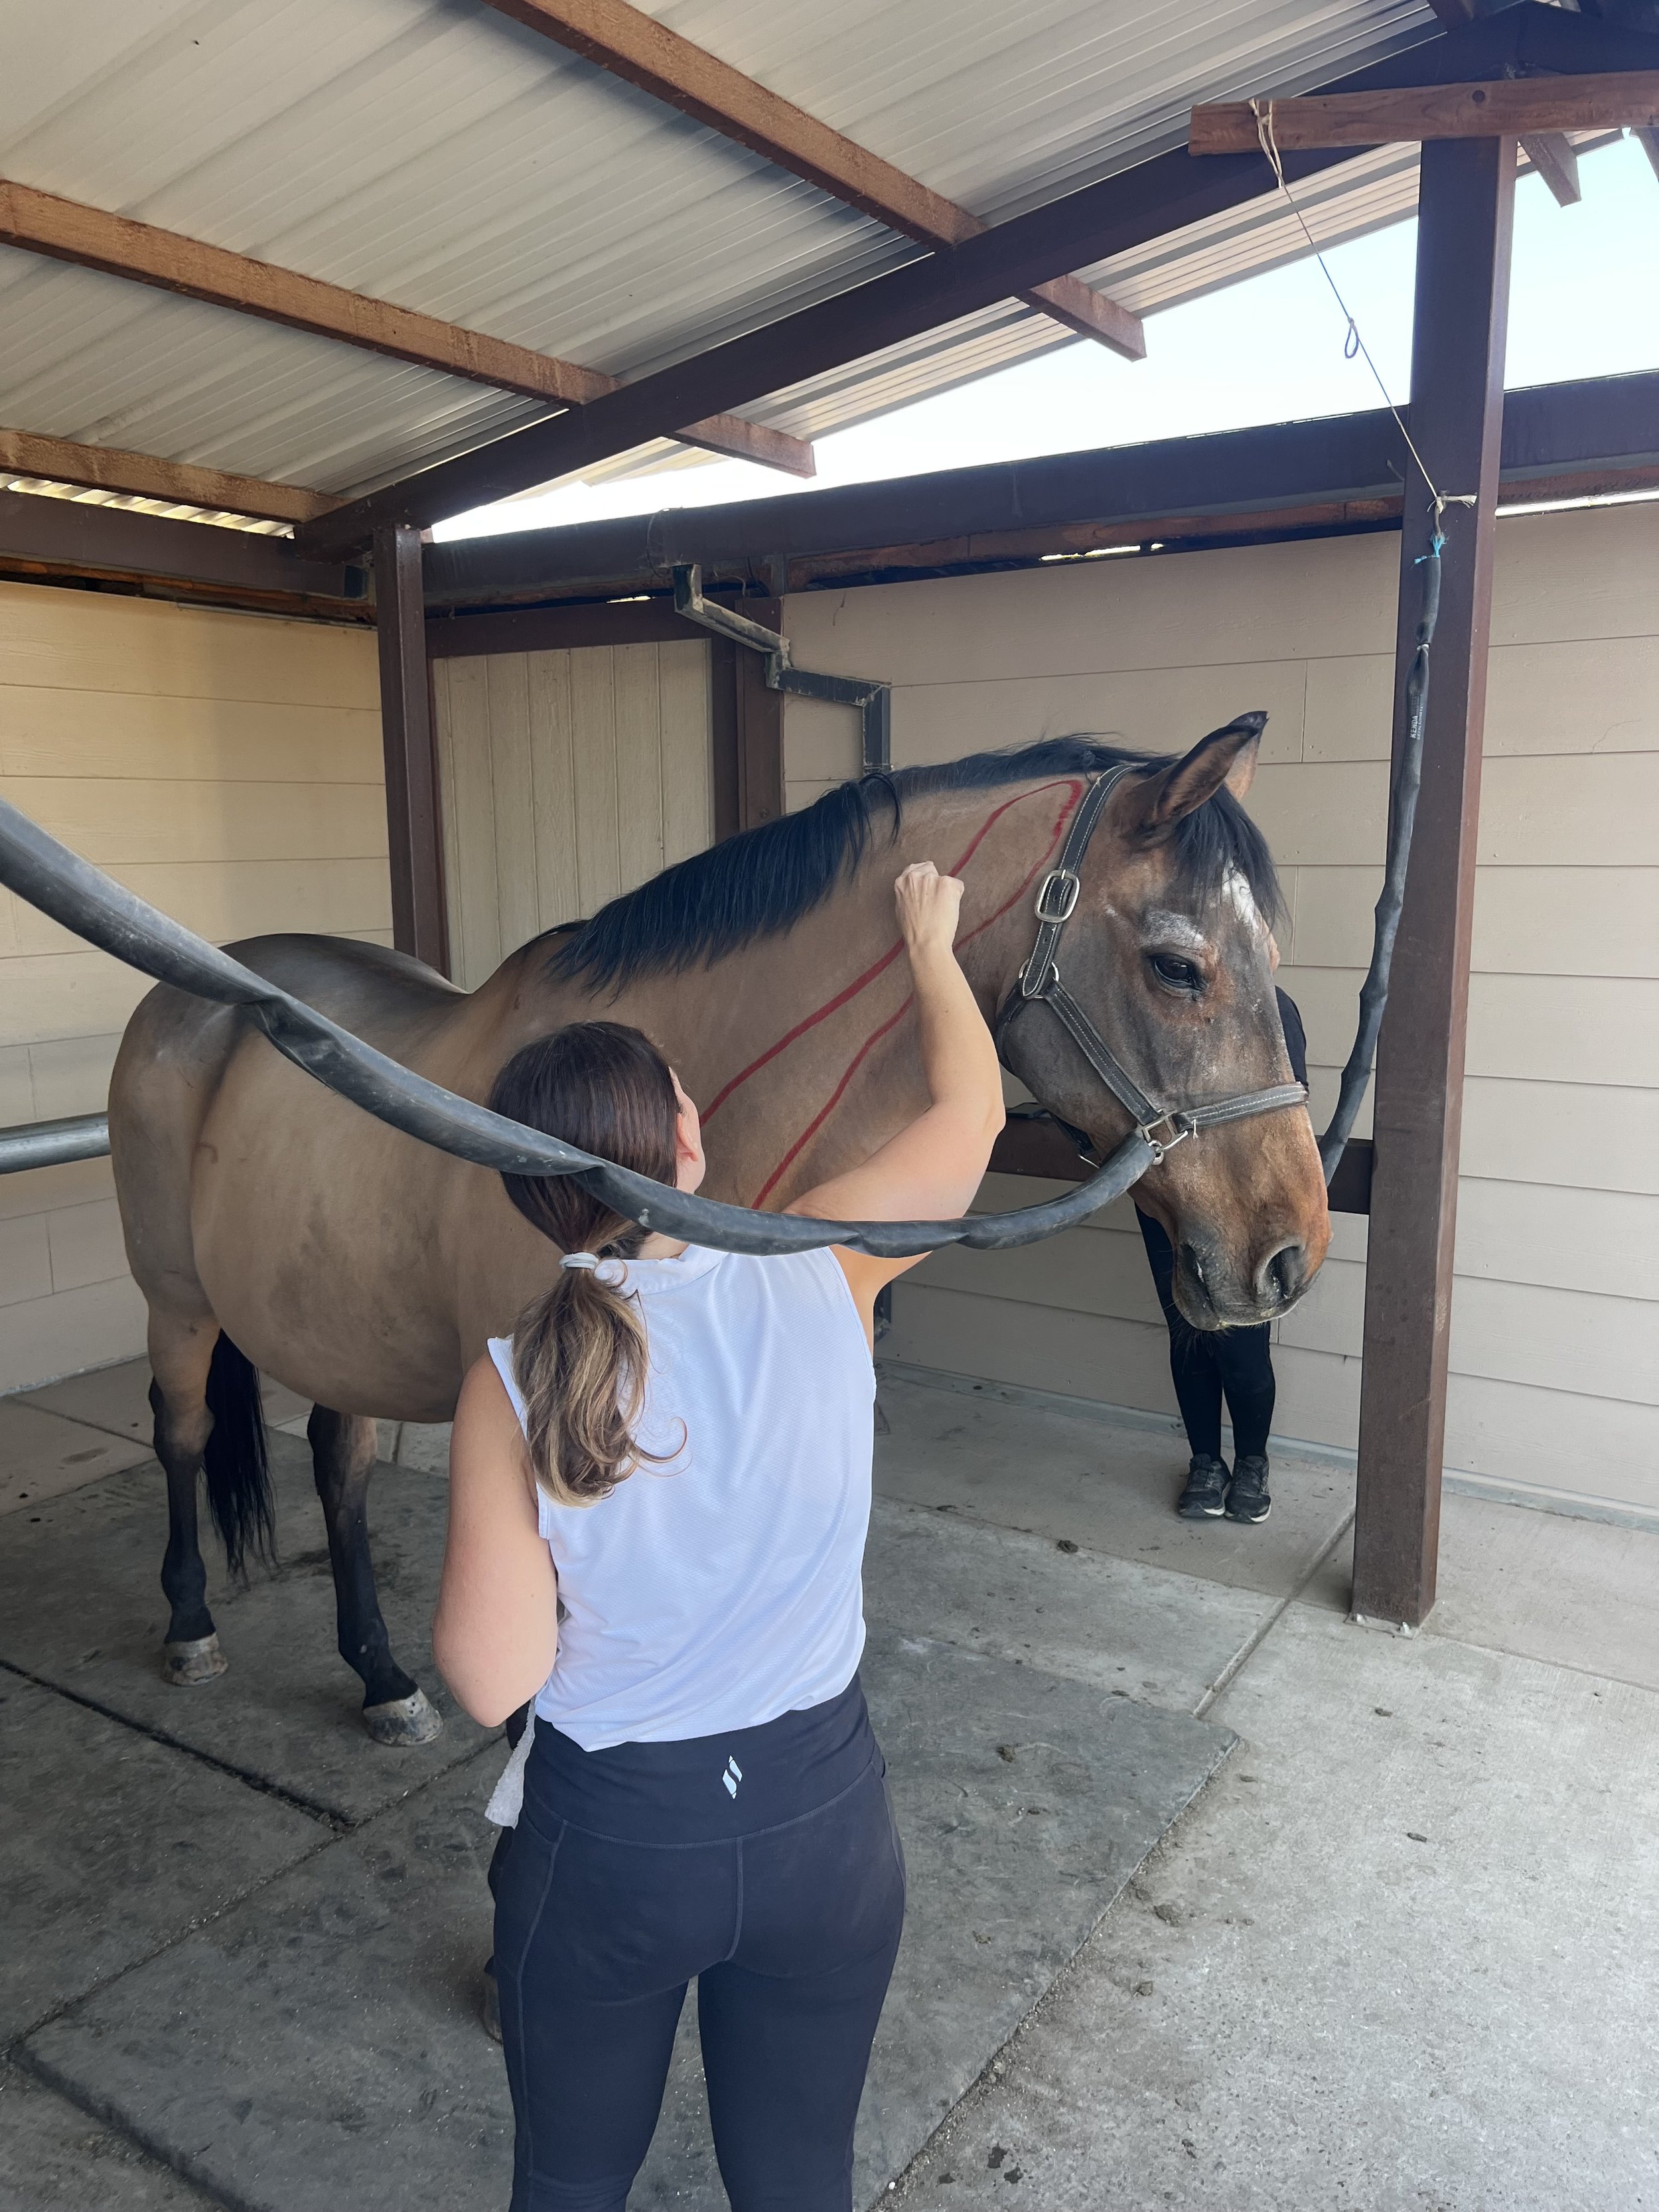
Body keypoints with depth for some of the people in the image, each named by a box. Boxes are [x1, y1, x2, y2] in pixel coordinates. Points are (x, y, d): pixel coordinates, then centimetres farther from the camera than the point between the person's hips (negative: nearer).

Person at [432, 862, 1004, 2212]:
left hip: (609, 1843, -1)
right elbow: (971, 1110, -1)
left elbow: (491, 1681, -16)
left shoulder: (513, 1384, -20)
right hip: (824, 1818, 1)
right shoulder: (820, 1274, -18)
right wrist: (933, 952, 15)